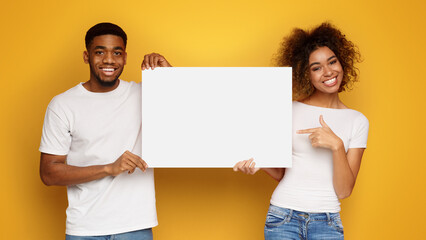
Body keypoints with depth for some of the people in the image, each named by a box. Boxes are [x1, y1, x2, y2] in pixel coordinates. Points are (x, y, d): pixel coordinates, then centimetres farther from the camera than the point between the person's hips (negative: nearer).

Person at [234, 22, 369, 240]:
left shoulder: (357, 121, 2)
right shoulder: (290, 111, 3)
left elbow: (344, 191, -3)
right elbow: (281, 173, 9)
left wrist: (336, 145, -16)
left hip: (327, 222, 0)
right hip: (282, 216, 0)